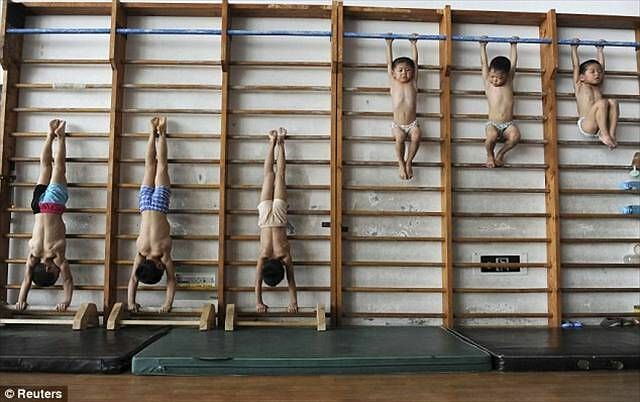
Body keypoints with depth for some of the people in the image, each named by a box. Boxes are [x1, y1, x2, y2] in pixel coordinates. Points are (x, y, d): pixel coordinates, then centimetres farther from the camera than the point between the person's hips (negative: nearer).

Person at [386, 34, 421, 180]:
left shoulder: (413, 83, 4)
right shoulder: (393, 83, 3)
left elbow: (414, 62, 7)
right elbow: (389, 63, 5)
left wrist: (413, 44, 12)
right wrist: (389, 45, 8)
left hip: (412, 123, 1)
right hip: (397, 124, -1)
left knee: (416, 137, -29)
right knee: (400, 138, -31)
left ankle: (409, 161, -5)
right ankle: (401, 164, -9)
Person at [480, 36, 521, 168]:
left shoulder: (509, 81, 7)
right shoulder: (488, 83, 4)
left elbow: (513, 62, 15)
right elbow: (484, 63, 9)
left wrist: (514, 45, 24)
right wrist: (483, 46, 17)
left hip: (508, 125, 2)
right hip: (492, 124, -1)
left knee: (515, 136, -31)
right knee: (492, 136, -35)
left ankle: (501, 153, -2)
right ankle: (490, 155, -3)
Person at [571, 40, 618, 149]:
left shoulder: (597, 86, 26)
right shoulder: (579, 85, 14)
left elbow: (601, 65, 32)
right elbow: (576, 66, 14)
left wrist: (600, 50, 40)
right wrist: (574, 48, 22)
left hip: (601, 125, 5)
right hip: (585, 125, -5)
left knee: (613, 102, -19)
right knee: (602, 102, -28)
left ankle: (611, 133, -25)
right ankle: (605, 135, -30)